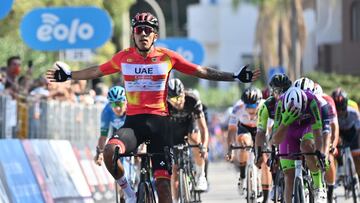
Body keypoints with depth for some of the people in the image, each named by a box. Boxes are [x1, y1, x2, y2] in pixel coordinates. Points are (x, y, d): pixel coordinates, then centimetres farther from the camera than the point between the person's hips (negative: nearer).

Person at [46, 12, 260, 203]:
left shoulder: (167, 57, 0)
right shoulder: (124, 57, 3)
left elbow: (201, 71, 6)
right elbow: (96, 71, 19)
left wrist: (236, 77, 2)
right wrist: (69, 76, 22)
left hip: (159, 122, 0)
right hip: (133, 122, 0)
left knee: (163, 182, -5)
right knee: (110, 150, -31)